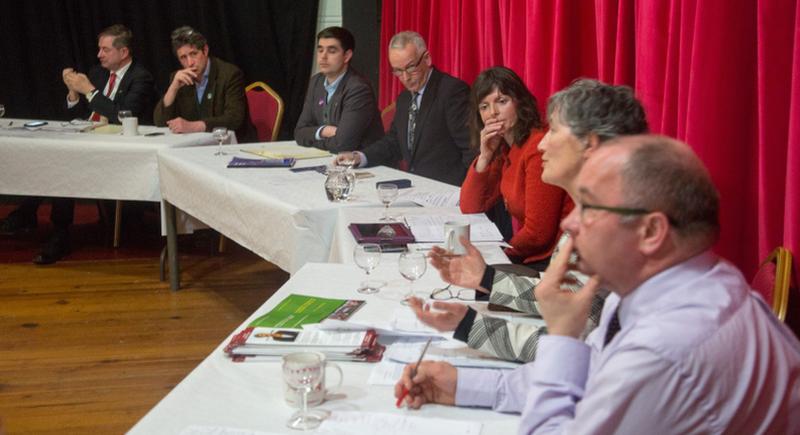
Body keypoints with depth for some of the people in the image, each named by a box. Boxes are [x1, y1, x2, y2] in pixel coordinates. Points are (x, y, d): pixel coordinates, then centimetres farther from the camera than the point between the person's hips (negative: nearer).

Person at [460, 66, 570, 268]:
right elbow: (469, 208, 9)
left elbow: (537, 235, -19)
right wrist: (485, 157, -4)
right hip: (528, 257, 7)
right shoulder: (503, 149, 9)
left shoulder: (539, 147, -19)